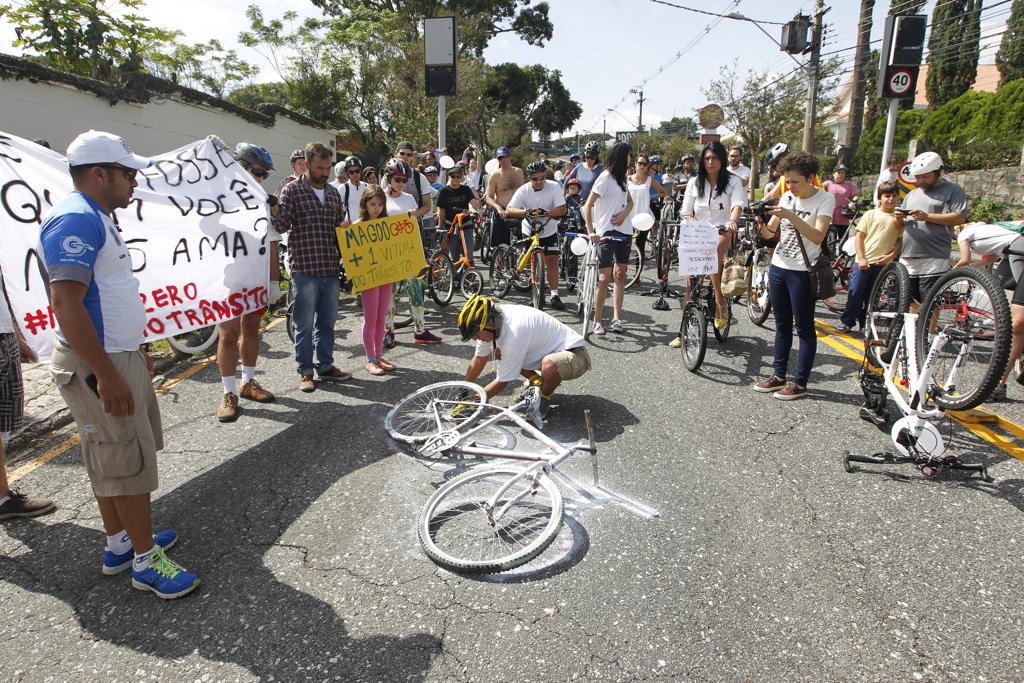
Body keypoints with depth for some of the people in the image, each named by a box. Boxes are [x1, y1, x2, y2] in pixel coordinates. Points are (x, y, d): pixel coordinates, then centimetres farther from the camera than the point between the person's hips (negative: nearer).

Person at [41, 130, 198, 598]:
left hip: (117, 357, 10)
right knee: (130, 462, -2)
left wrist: (136, 353, 23)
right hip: (96, 366, -10)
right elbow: (65, 303, -26)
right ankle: (146, 561, 12)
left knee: (111, 458, 17)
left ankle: (120, 544, 31)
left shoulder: (97, 218, 13)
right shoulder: (76, 219, -19)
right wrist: (106, 375, -27)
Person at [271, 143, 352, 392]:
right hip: (304, 269, -5)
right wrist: (273, 210, -29)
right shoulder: (292, 190, -3)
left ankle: (326, 366, 26)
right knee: (304, 323, 2)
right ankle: (305, 372, 13)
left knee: (327, 322, 14)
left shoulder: (333, 193, 14)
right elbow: (281, 225, -11)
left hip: (330, 269, 5)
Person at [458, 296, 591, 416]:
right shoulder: (492, 320, -11)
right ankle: (538, 383, 16)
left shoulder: (514, 335, -34)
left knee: (549, 366, -40)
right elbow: (478, 360, 3)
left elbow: (502, 382, -23)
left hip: (575, 353, -8)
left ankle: (544, 400, -7)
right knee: (498, 351, 3)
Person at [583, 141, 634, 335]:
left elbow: (630, 202, 19)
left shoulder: (621, 178, 13)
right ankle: (597, 321, 0)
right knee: (604, 277, -9)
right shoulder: (605, 177, -11)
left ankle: (617, 317, 13)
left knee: (620, 274, 8)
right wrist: (591, 231, -24)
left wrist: (624, 213, -3)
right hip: (606, 232, -8)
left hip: (623, 230, 8)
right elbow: (587, 206, -15)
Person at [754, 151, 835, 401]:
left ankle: (800, 383, 9)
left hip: (802, 272, -6)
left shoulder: (824, 199, -9)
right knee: (782, 326, 14)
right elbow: (769, 233, 7)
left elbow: (818, 236, -21)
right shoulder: (786, 197, 8)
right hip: (778, 267, 6)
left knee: (804, 328, 2)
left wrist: (791, 216, -30)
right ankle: (778, 375, 23)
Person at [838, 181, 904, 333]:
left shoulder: (899, 218, 7)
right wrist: (861, 258, -8)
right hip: (864, 261, -2)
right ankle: (846, 321, 9)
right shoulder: (871, 214, 2)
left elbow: (901, 240, 8)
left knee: (872, 296, 8)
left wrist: (891, 255, -9)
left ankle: (865, 324, 19)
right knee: (855, 292, -3)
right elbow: (860, 236, -1)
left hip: (883, 263, 2)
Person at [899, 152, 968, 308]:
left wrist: (927, 216, -15)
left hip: (933, 261, -5)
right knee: (911, 303, 8)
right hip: (907, 259, 5)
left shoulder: (953, 190, 5)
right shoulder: (912, 195, 22)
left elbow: (960, 217, -8)